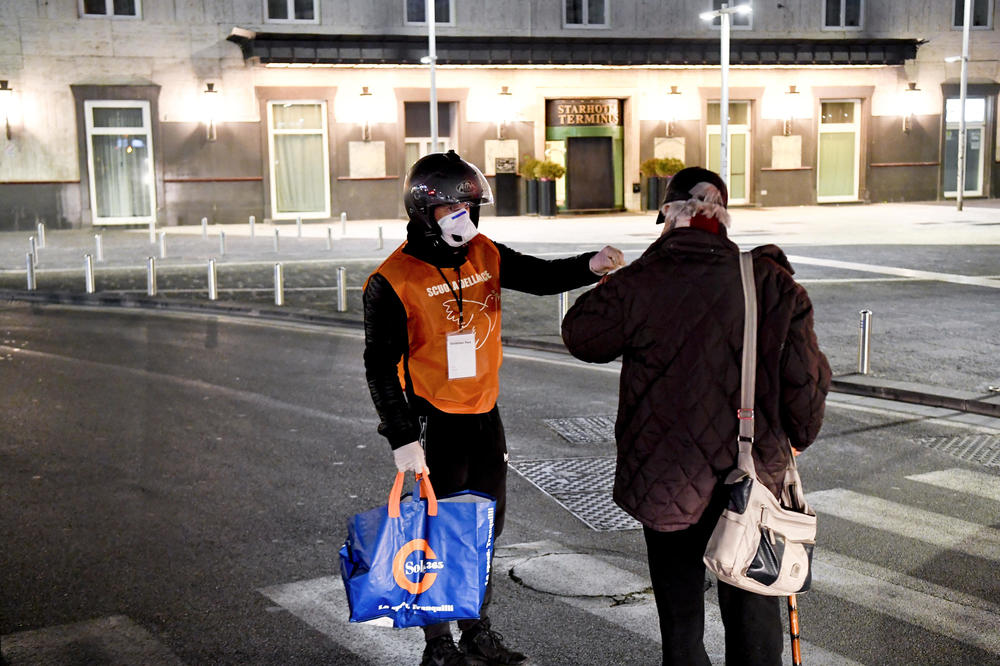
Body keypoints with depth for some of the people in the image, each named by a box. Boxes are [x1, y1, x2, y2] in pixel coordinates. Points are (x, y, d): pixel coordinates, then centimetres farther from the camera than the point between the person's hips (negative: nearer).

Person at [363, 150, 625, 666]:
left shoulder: (484, 255, 2)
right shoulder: (394, 280, -15)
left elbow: (539, 276, 6)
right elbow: (380, 367, -14)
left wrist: (590, 265, -15)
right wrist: (403, 439, -18)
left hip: (485, 415, 7)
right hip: (434, 423, -6)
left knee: (486, 527, 17)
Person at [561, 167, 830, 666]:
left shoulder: (638, 286, -12)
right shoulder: (771, 284, -7)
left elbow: (579, 335, 5)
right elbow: (806, 379, -3)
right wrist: (798, 437, 17)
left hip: (665, 486, -1)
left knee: (680, 616, 13)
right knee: (751, 608, 16)